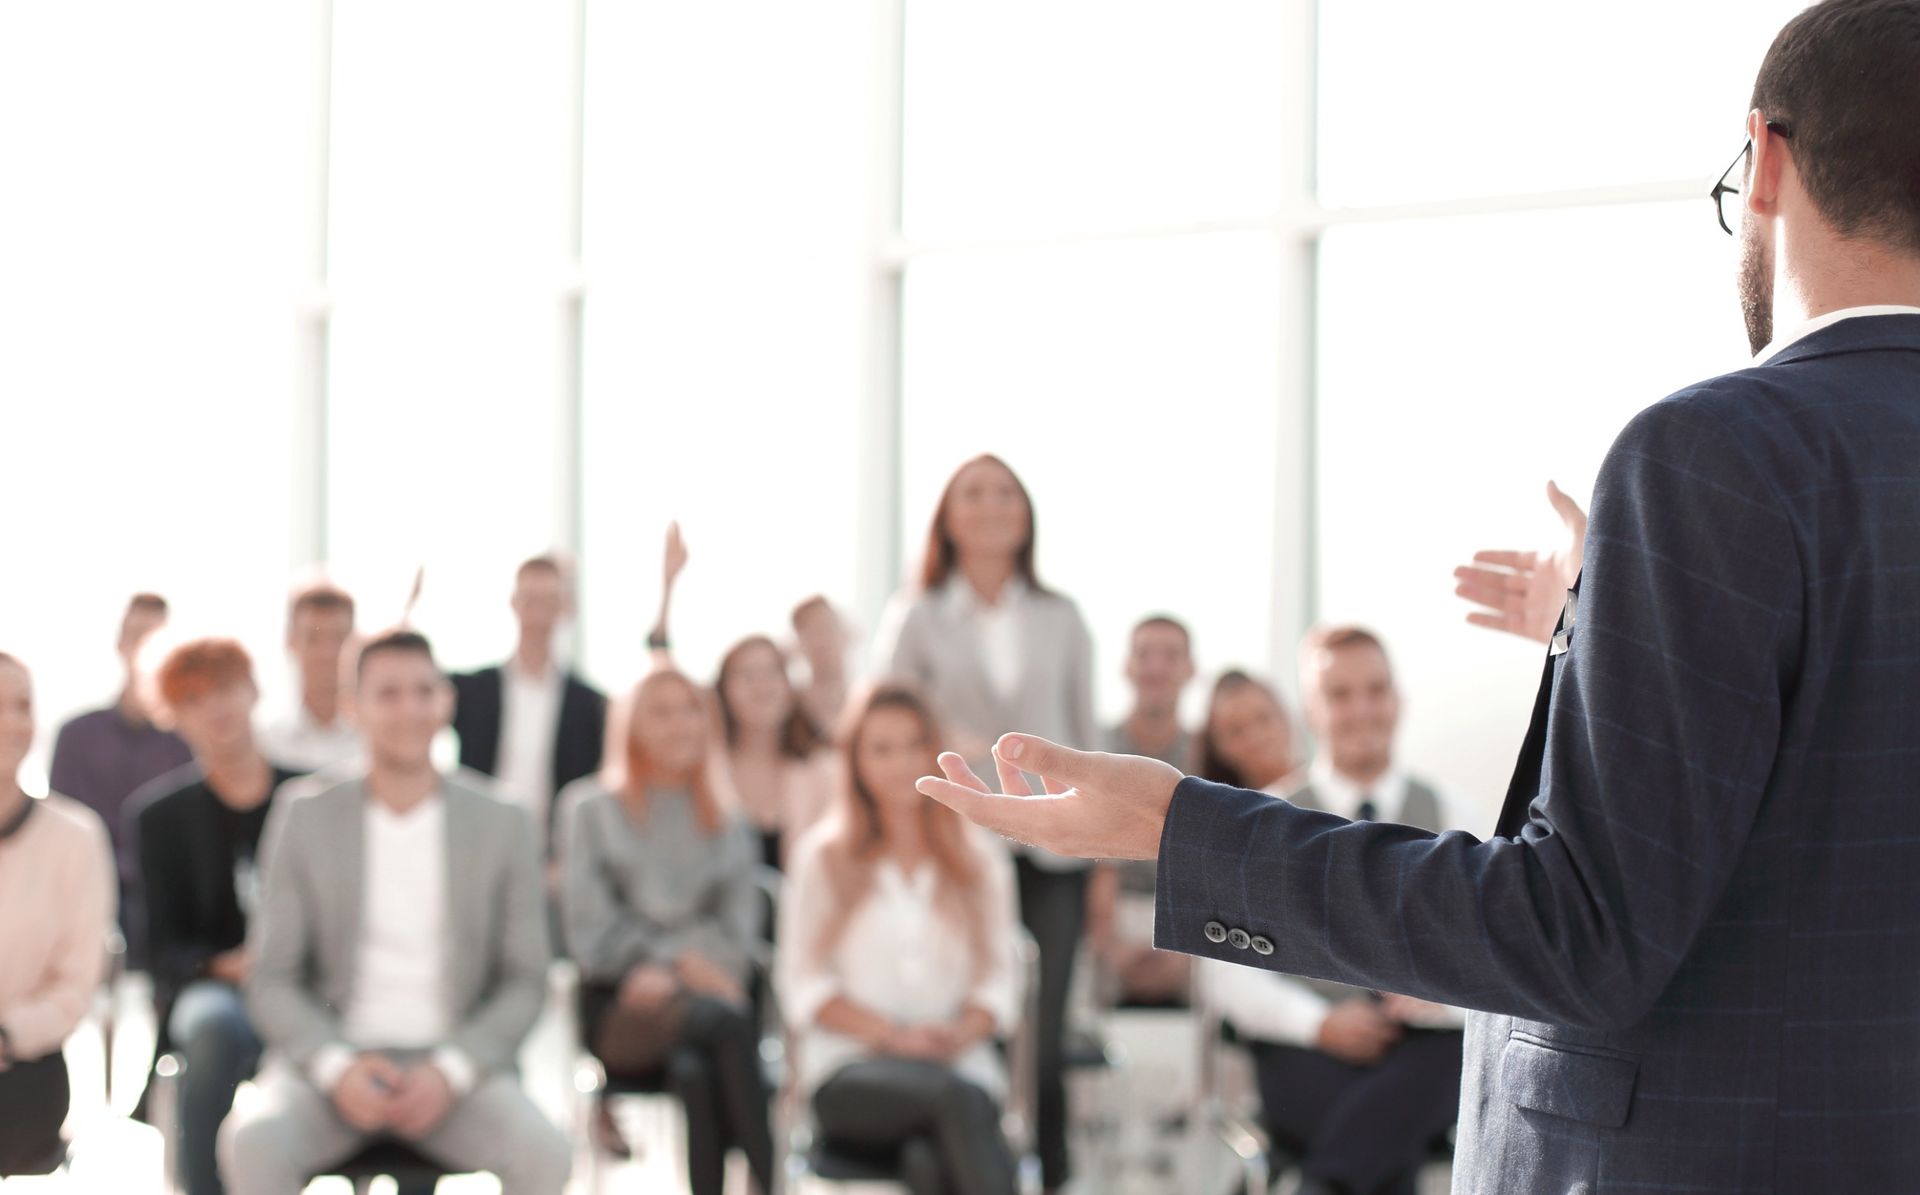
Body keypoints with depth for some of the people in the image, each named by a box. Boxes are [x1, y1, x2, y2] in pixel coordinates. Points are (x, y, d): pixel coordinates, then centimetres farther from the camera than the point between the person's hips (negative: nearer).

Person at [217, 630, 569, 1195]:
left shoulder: (503, 827, 5)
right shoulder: (302, 823, 3)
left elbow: (525, 983, 5)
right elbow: (270, 981, 3)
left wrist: (450, 1072, -12)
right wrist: (337, 1067, -15)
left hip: (454, 1065, 1)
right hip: (330, 1058, 0)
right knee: (254, 1143, -33)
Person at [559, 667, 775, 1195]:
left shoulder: (728, 828, 23)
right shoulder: (594, 810, 14)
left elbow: (738, 934, 11)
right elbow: (592, 934, 3)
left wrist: (666, 976, -10)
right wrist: (684, 963, -10)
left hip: (707, 993, 3)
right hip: (622, 1008, -3)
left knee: (695, 1067, -36)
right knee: (722, 1021, -36)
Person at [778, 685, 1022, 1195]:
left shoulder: (980, 857, 18)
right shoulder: (823, 857, 11)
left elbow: (999, 975, 12)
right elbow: (802, 983, 5)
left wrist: (963, 1033, -11)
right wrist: (896, 1036, -10)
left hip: (959, 1062, 2)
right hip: (852, 1068, -2)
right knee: (954, 1096, -39)